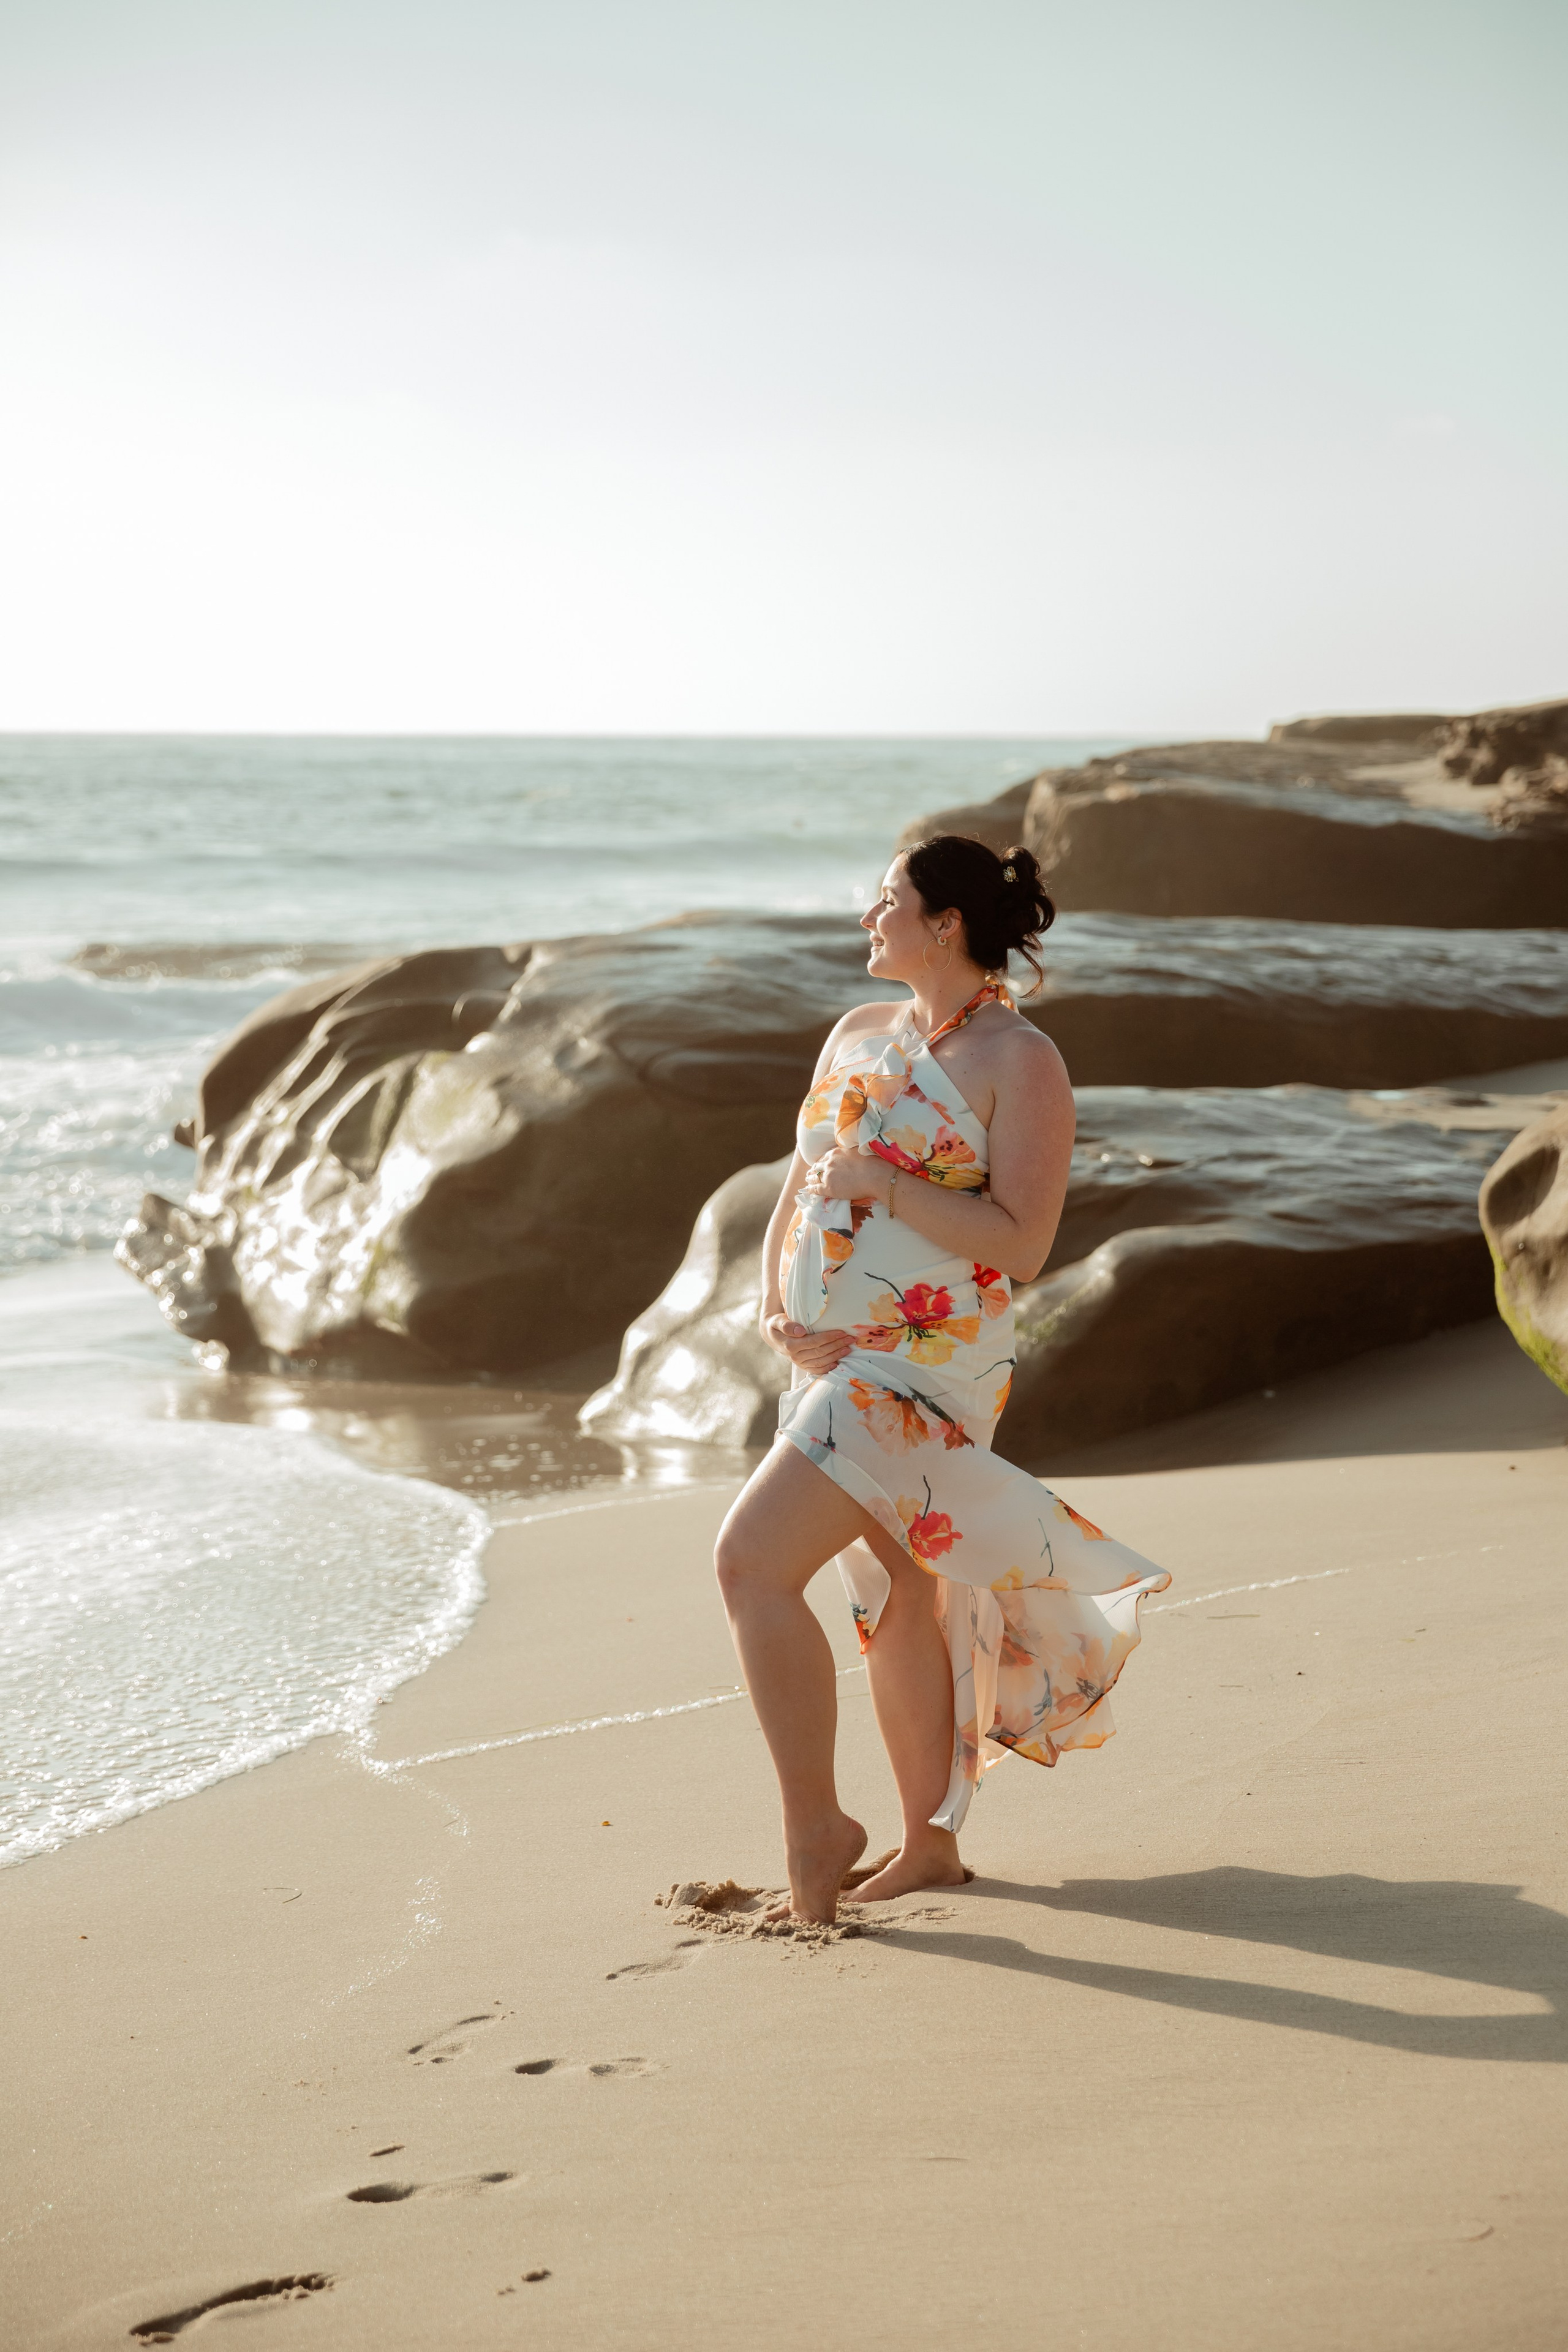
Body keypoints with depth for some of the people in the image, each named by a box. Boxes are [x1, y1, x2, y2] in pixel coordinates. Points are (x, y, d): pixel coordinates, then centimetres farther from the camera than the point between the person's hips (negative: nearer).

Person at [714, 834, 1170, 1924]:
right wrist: (779, 1314, 2)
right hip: (835, 1357, 8)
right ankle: (929, 1845, 24)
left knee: (752, 1560, -17)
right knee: (897, 1598, 14)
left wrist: (884, 1181, -20)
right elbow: (797, 1190, 16)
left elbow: (1020, 1245, -17)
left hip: (927, 1364, -8)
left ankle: (814, 1823, -6)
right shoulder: (859, 1034, 13)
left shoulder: (1021, 1062, -10)